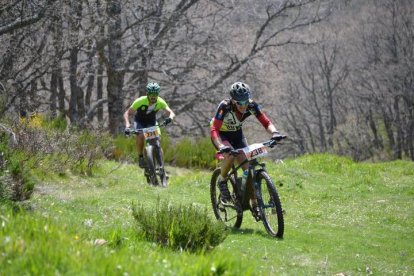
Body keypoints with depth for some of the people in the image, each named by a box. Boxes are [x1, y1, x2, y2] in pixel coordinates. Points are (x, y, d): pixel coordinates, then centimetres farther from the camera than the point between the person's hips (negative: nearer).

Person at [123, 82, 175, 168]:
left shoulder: (160, 102, -26)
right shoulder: (140, 101, -32)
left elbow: (171, 113, -29)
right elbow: (127, 113, -29)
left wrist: (170, 118, -54)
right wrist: (127, 125, -46)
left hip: (151, 121, 2)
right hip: (139, 121, -2)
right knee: (140, 136, -31)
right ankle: (140, 157, -11)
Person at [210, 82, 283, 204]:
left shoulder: (252, 105, -24)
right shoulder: (225, 107, -35)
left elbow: (266, 122, -23)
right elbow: (214, 130, -40)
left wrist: (274, 133, -45)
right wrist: (221, 146, -57)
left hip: (237, 134, 4)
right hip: (221, 134, -4)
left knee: (248, 168, -8)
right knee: (230, 155, -34)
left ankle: (254, 203, 0)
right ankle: (222, 181, -7)